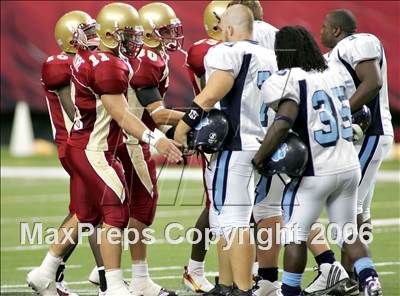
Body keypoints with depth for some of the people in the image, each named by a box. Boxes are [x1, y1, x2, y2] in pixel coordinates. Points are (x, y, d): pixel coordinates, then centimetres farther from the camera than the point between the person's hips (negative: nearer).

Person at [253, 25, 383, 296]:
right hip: (349, 166, 7)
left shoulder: (291, 79, -12)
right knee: (349, 235, 13)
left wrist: (259, 159, -18)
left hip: (315, 172, -7)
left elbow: (284, 122, -24)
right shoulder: (335, 76, 11)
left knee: (295, 235, 4)